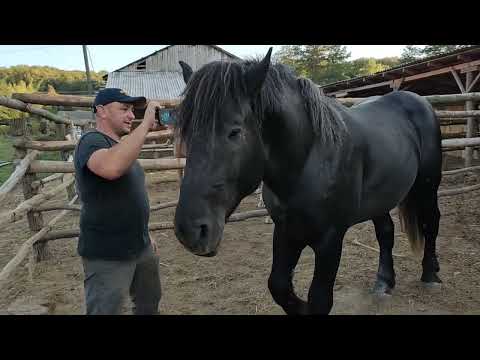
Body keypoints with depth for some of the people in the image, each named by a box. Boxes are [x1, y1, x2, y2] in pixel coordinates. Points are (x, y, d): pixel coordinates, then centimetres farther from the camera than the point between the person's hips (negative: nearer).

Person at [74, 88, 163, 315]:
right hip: (107, 257, -9)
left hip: (142, 248, 9)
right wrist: (146, 124, -35)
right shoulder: (92, 141, -16)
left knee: (149, 304, 21)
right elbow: (111, 168, -42)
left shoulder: (121, 145, 13)